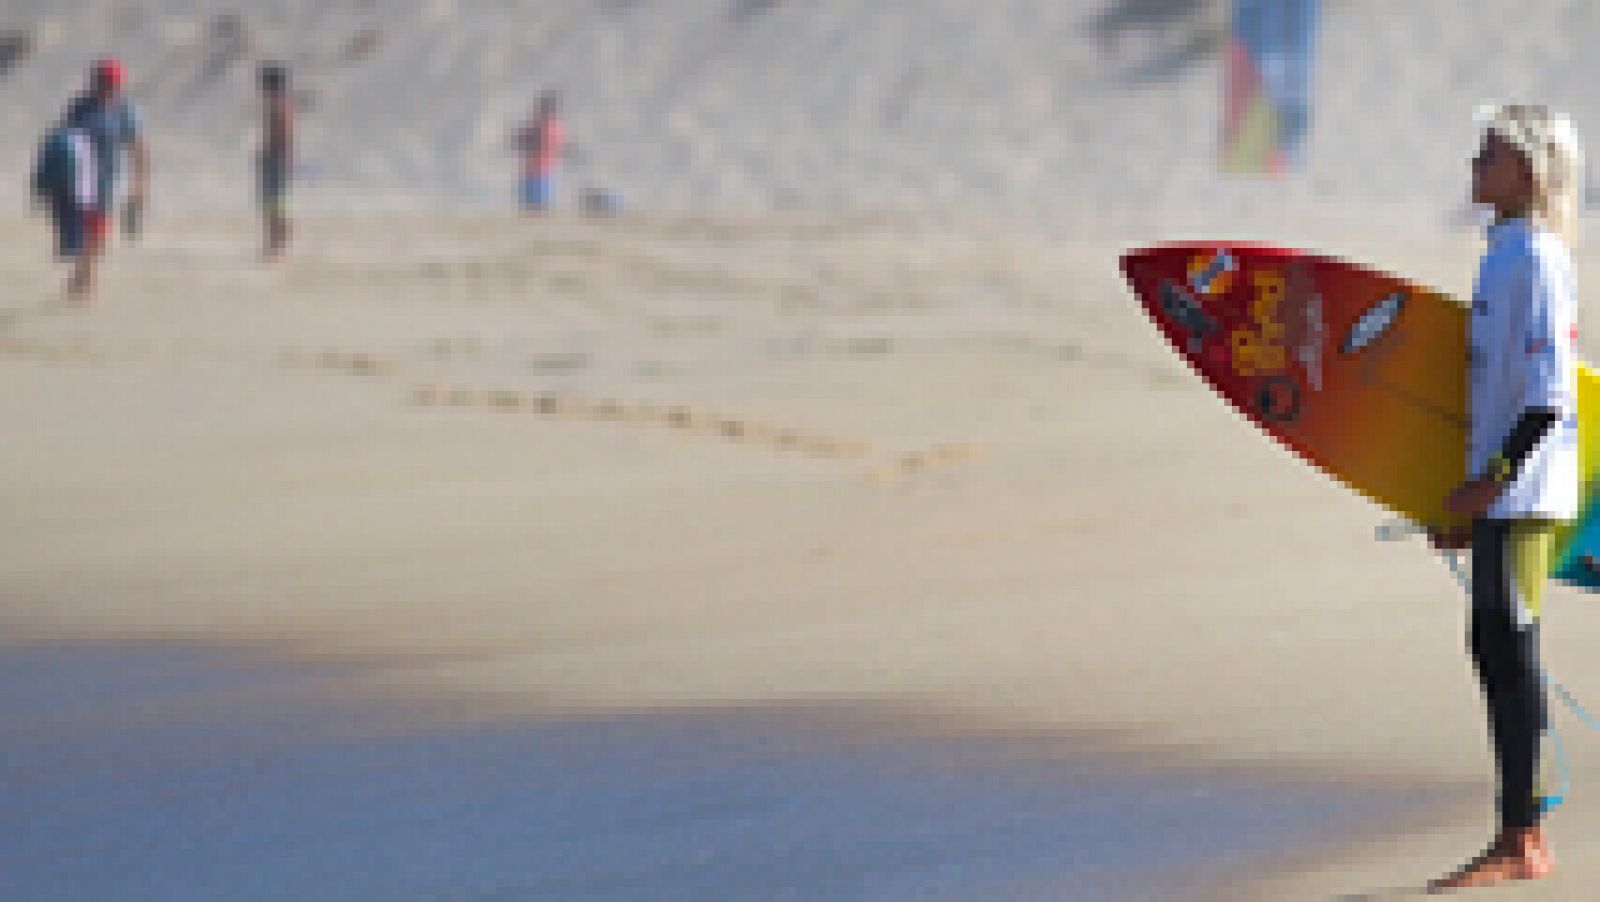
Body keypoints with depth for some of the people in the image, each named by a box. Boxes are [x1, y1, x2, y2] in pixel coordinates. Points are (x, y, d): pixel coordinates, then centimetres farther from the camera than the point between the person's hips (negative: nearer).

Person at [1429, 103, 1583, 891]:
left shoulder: (1536, 256, -13)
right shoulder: (1507, 252, 16)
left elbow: (1551, 391, -19)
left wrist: (1492, 477, -22)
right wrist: (1472, 496, 22)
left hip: (1524, 490, -10)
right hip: (1500, 491, 10)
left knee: (1508, 643, -9)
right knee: (1496, 648, 12)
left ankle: (1521, 841, -7)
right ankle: (1526, 833, 17)